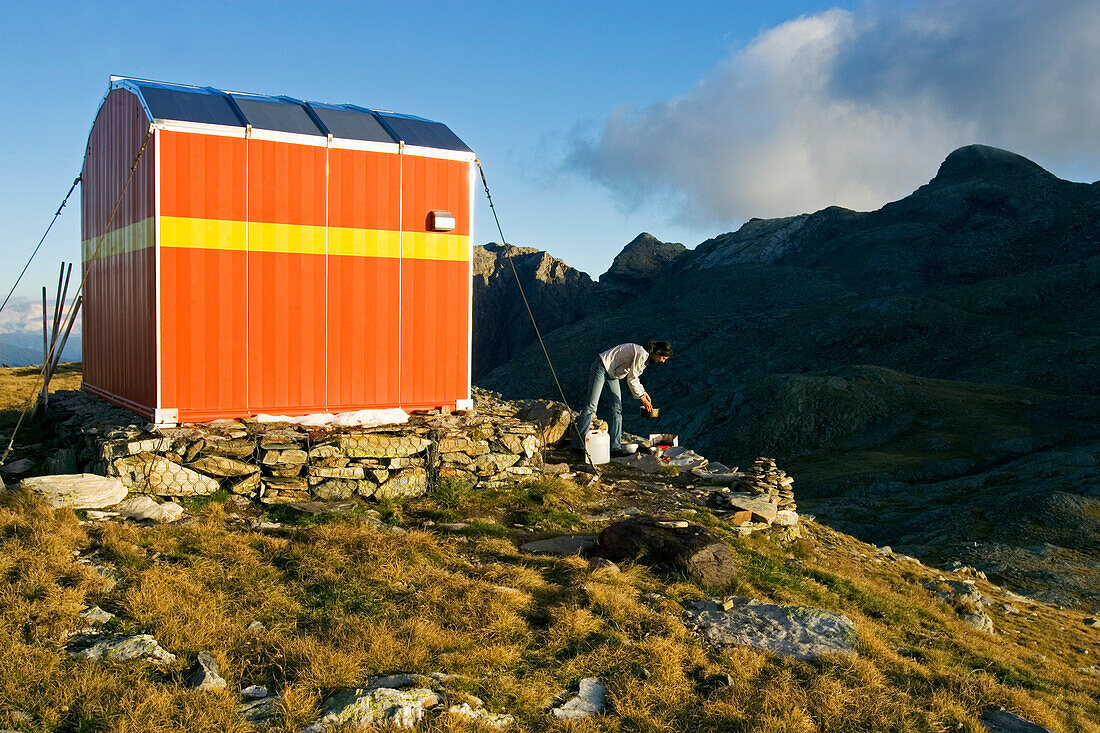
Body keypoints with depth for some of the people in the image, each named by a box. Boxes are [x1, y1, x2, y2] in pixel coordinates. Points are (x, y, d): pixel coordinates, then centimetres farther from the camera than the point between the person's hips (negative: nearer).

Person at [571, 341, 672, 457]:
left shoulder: (646, 356, 6)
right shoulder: (641, 354, -24)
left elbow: (634, 377, 18)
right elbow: (631, 380, -21)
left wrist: (644, 393, 9)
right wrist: (642, 399, -13)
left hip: (612, 375, 10)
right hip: (601, 368, -10)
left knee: (617, 409, 2)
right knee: (591, 406, -12)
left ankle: (616, 447, 3)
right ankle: (578, 444, -9)